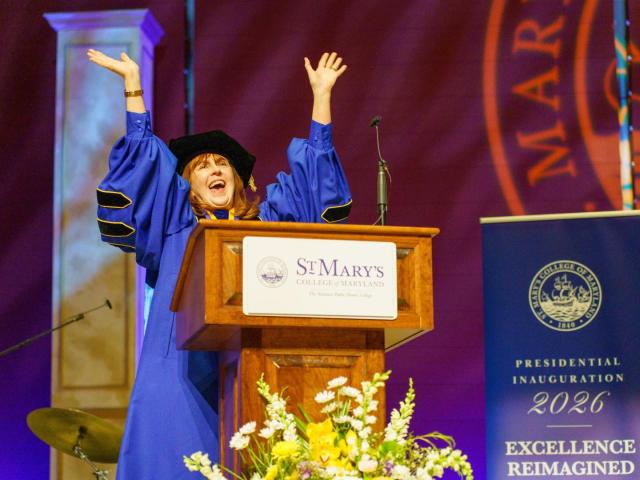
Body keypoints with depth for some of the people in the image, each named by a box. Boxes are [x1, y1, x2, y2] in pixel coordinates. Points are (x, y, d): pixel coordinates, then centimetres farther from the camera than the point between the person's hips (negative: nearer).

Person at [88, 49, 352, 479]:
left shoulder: (266, 219, 22)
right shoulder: (177, 221, 18)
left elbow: (313, 167, 24)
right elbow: (142, 153, 15)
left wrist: (322, 93, 24)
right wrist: (133, 81, 13)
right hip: (184, 365, -1)